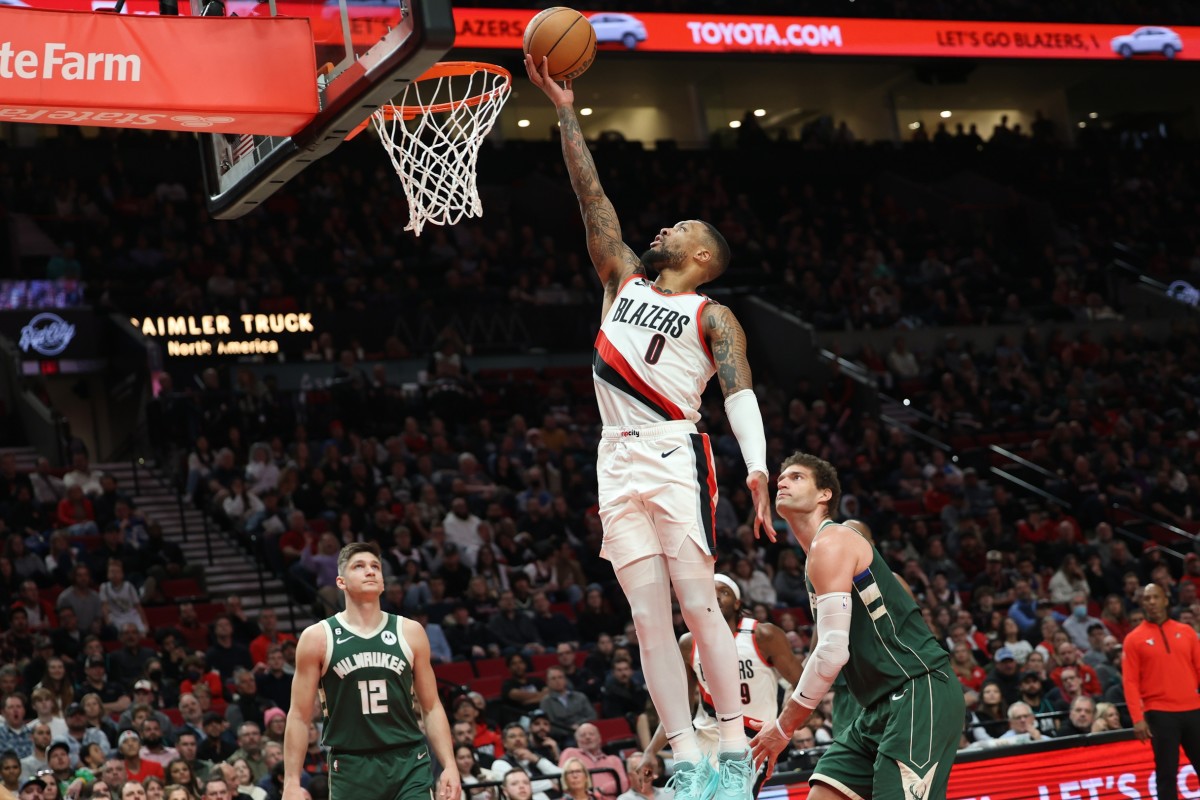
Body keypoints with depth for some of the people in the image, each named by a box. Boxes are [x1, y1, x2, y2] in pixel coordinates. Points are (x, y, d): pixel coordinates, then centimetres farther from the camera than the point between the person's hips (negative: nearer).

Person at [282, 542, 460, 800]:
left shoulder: (409, 632, 6)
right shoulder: (318, 638, 0)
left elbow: (431, 707, 10)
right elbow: (299, 716, 2)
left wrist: (449, 765, 1)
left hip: (409, 763, 1)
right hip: (351, 767, -1)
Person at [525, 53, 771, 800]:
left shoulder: (713, 316, 4)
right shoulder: (625, 280, 19)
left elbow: (740, 393, -8)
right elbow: (594, 198, 18)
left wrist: (758, 469, -23)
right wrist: (566, 113, 14)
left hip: (676, 458, -5)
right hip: (620, 462, 5)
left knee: (698, 604, -9)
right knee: (649, 616, 0)